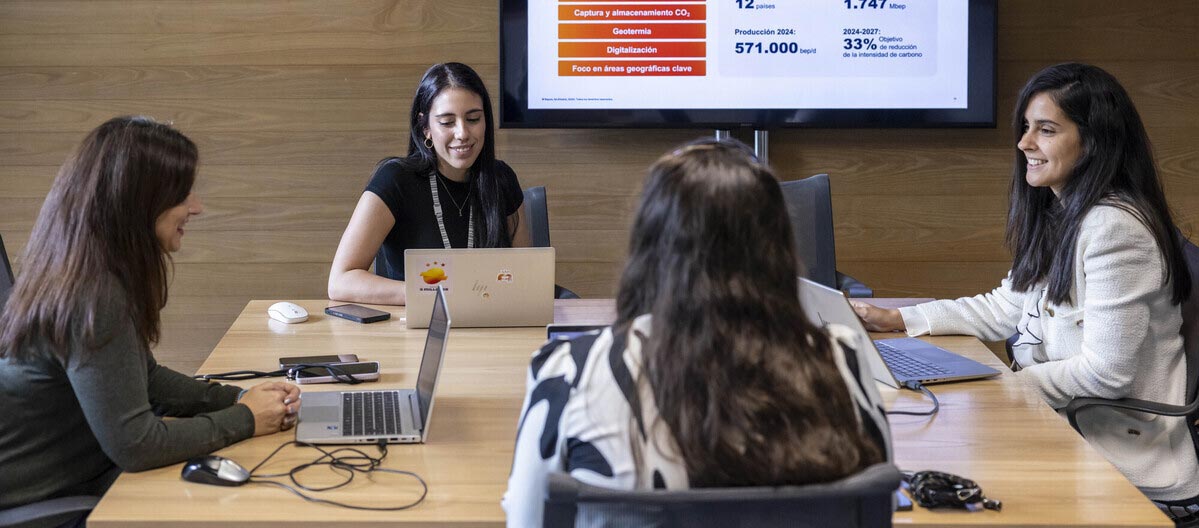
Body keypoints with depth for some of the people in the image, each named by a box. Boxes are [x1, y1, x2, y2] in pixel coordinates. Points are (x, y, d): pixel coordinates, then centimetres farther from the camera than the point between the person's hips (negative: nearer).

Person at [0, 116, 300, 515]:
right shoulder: (93, 300, -25)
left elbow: (142, 377, 16)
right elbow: (134, 445, -24)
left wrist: (236, 398, 2)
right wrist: (244, 419, -12)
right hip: (39, 507, -9)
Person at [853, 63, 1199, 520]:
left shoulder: (1113, 228, -21)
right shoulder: (1058, 217, 11)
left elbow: (1105, 374, -23)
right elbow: (1006, 308, 17)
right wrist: (898, 320, 11)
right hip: (1066, 438, 8)